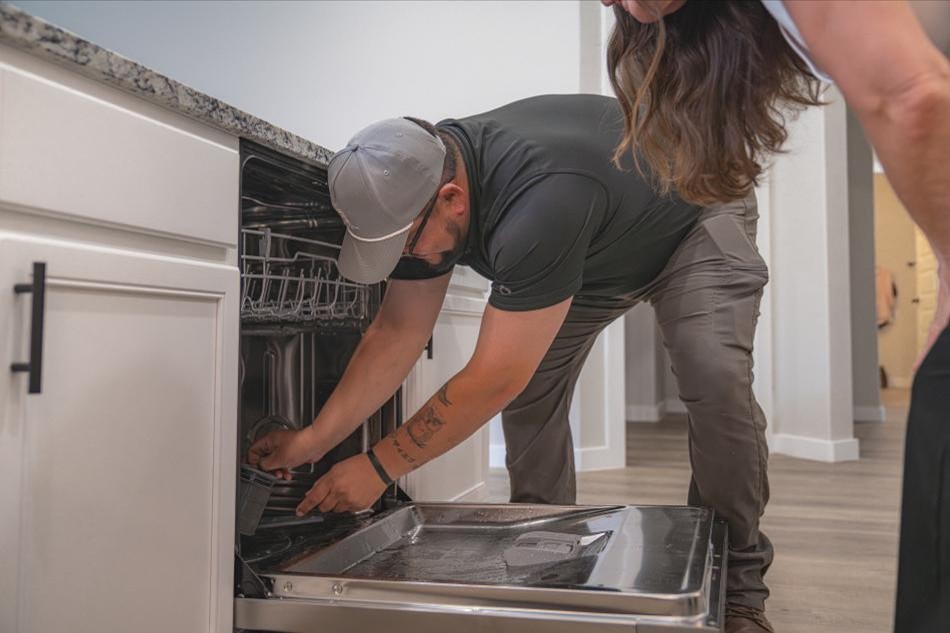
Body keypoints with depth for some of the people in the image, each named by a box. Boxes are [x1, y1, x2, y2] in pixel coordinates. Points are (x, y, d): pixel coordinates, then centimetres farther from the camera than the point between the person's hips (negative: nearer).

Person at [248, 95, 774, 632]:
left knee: (716, 378, -27)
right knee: (531, 383, -8)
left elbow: (494, 379, -39)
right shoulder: (418, 186, -20)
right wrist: (313, 441, -16)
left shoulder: (538, 204, -46)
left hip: (699, 214, -6)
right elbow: (399, 332, -13)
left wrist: (379, 467, -29)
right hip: (595, 250, 7)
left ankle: (736, 586, -6)